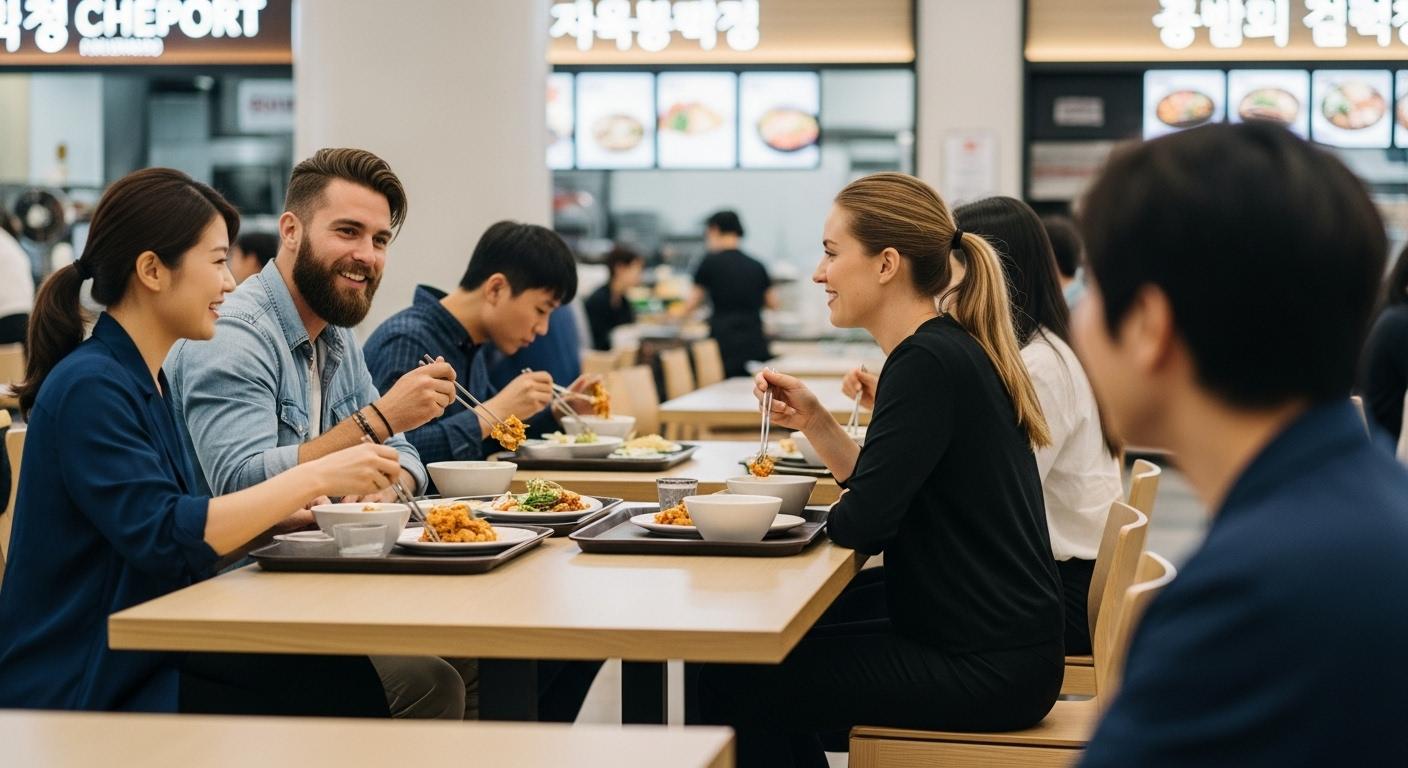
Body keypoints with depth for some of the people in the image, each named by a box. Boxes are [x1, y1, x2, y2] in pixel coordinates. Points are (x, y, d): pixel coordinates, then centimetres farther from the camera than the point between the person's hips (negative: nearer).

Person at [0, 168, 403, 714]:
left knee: (346, 676, -12)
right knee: (340, 693, -20)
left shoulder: (146, 378, 14)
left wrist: (298, 510, 1)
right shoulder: (89, 386, -15)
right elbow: (163, 538, -25)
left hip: (139, 661, 9)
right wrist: (315, 477, -22)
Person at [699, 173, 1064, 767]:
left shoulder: (929, 363, -19)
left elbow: (862, 525, -23)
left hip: (986, 668, -10)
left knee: (734, 682, -3)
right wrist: (813, 421, 6)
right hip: (993, 638, 10)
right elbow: (882, 493, 17)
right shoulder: (947, 349, 11)